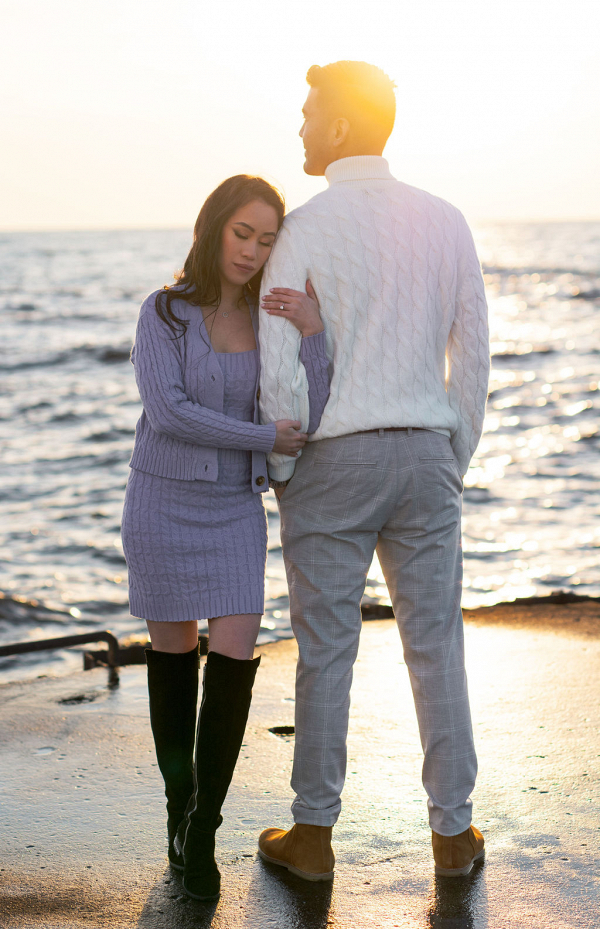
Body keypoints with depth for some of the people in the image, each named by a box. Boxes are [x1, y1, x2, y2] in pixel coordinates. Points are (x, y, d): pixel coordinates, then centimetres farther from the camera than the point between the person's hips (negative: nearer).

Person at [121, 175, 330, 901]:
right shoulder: (162, 313, -9)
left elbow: (304, 424, -13)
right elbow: (167, 411, -20)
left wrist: (313, 335, -25)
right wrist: (263, 439, -18)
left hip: (235, 512, 2)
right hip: (163, 504, -2)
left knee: (234, 663, -9)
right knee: (173, 655, 9)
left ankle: (202, 832, 4)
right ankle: (179, 797, 31)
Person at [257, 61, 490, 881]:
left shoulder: (304, 228, -10)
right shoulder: (445, 222, 4)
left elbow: (278, 368, -13)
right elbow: (474, 356, 7)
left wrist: (282, 468, 1)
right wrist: (455, 460, 15)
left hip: (332, 463, -3)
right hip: (424, 455, 4)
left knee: (326, 651, 6)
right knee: (436, 646, 10)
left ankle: (314, 836, 17)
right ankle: (453, 834, 17)